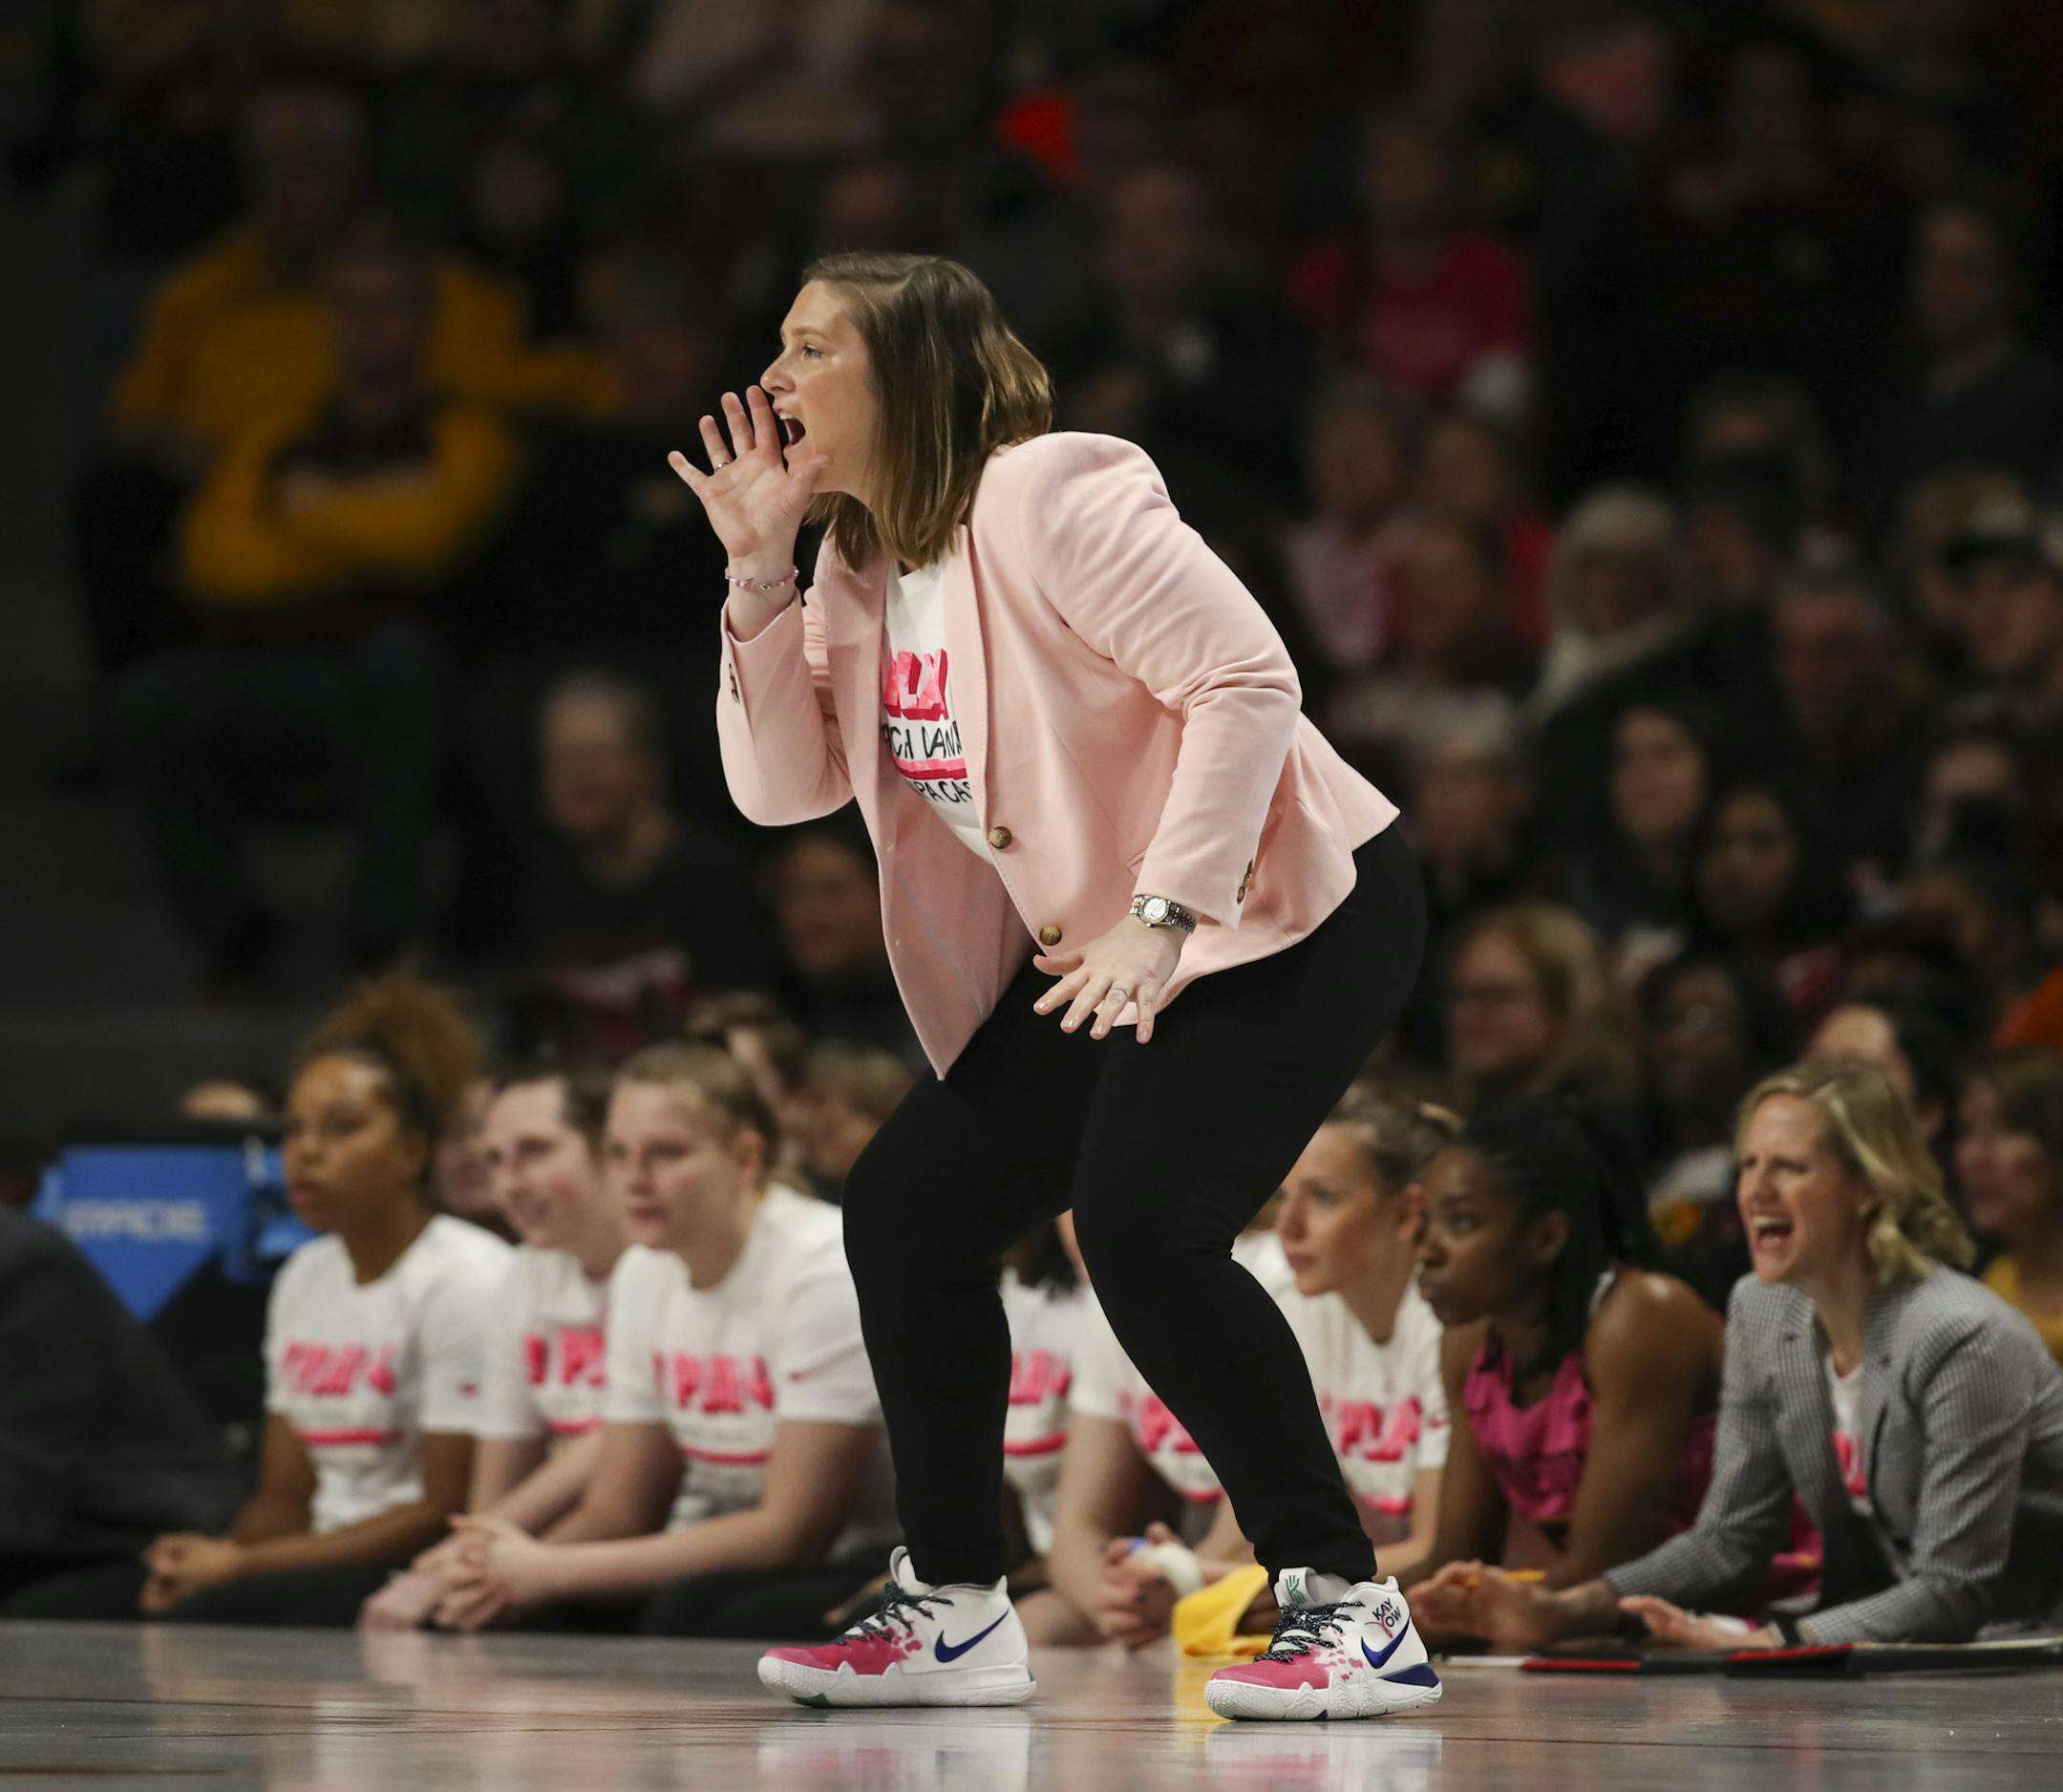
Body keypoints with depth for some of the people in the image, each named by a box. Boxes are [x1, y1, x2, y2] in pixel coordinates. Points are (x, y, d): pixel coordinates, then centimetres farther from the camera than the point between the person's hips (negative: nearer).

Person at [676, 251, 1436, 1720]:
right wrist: (761, 576, -3)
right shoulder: (860, 566, 9)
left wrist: (1165, 913, -27)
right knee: (905, 1213, 2)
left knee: (1141, 1225, -26)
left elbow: (1249, 678, -24)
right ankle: (956, 1612, 14)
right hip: (1099, 954, 9)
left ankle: (1351, 1609, -20)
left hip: (1296, 913, -9)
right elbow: (781, 786, 8)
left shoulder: (1047, 500, -18)